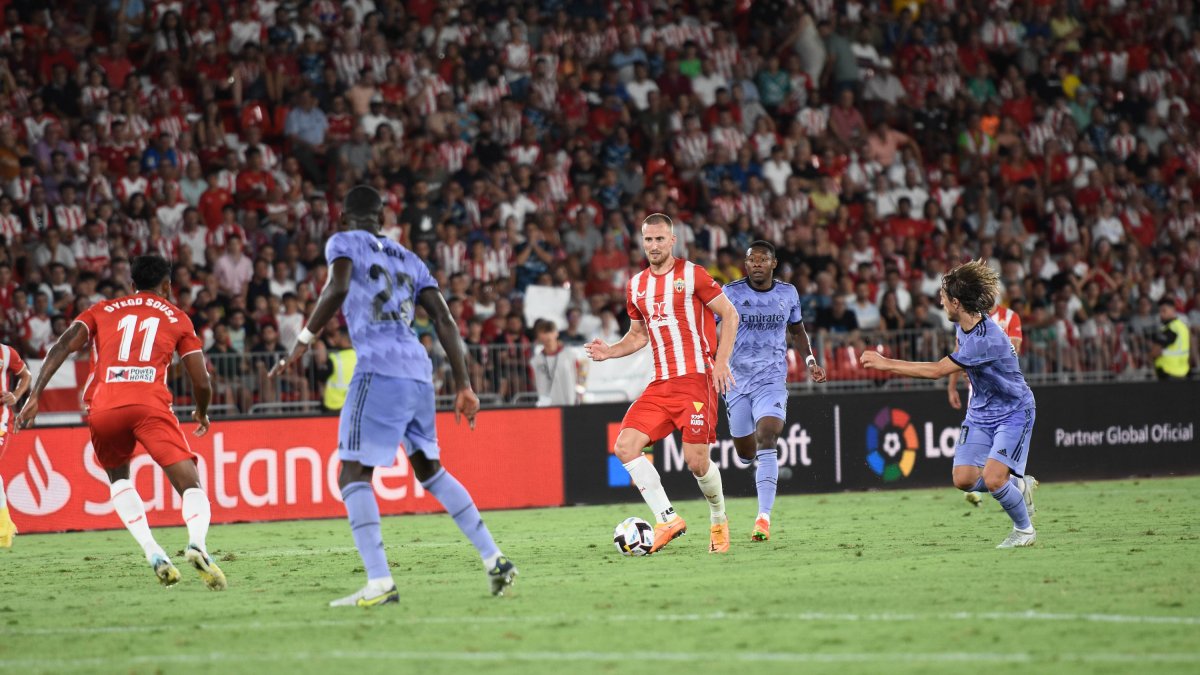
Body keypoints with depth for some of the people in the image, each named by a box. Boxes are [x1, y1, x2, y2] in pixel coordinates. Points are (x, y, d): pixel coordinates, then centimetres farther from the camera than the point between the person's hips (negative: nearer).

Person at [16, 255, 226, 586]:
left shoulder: (103, 310, 25)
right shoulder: (176, 317, 22)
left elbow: (62, 346, 9)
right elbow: (202, 382, 18)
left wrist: (34, 396, 5)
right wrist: (202, 413, 38)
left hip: (102, 409, 2)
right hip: (150, 405, -2)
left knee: (118, 477, 28)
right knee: (191, 487, -3)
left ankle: (153, 553, 7)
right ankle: (196, 542, -36)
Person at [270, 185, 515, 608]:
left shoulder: (344, 243, 8)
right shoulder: (409, 260, 24)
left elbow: (338, 288, -13)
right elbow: (444, 321, 18)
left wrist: (302, 343, -9)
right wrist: (464, 386, 18)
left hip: (379, 371, -7)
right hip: (419, 373, 7)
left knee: (354, 474, -5)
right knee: (429, 469, 23)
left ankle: (380, 583, -18)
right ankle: (494, 560, 20)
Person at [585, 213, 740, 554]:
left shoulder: (692, 275, -3)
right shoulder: (636, 286, 13)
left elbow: (729, 315, 0)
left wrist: (721, 362, -9)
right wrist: (610, 351, 5)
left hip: (696, 379, -6)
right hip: (661, 383, 6)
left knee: (696, 461, -10)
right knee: (625, 446, -11)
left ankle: (719, 519, 18)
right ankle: (667, 519, -5)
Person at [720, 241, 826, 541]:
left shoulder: (788, 293, 4)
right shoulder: (731, 292, -5)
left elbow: (797, 329, 21)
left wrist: (809, 360, 8)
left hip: (772, 380, -1)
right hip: (736, 381, 1)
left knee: (766, 442, -20)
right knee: (745, 451, 9)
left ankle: (764, 517, -26)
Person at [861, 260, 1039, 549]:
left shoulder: (986, 339, -32)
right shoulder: (964, 325, -3)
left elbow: (937, 370, -32)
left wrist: (886, 363, -28)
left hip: (1013, 413, -8)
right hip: (980, 412, 8)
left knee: (992, 478, -21)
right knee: (963, 479, -6)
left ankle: (1024, 529, 4)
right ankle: (1019, 485, 20)